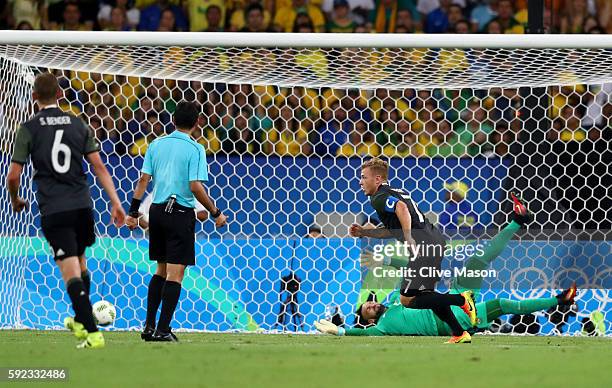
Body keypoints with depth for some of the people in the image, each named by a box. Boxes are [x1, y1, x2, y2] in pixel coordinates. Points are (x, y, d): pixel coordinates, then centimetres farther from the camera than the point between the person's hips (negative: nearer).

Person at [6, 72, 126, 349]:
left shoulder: (29, 129, -2)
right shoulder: (77, 124, 7)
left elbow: (13, 175, -3)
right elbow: (98, 166, 3)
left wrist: (15, 200, 17)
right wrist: (115, 202, 4)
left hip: (52, 209, -4)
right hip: (82, 205, 4)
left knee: (70, 269, -7)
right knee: (79, 261, 24)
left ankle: (93, 334, -16)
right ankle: (81, 322, 38)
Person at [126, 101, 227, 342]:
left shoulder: (157, 144, 7)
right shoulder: (195, 149, -8)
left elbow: (144, 179, 4)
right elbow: (195, 187, -15)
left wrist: (133, 211, 9)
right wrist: (216, 213, -6)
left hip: (157, 211, 6)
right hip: (180, 213, -6)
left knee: (161, 270, 17)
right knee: (175, 272, -2)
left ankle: (149, 326, 15)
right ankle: (163, 330, -6)